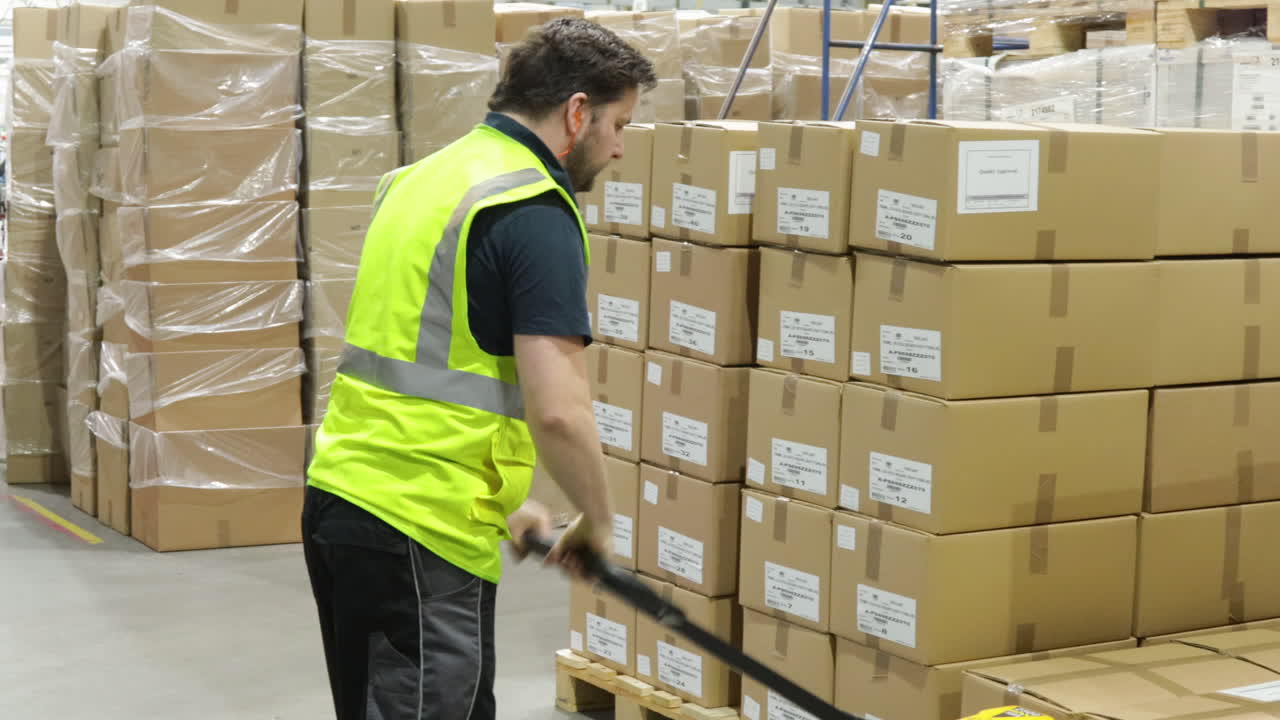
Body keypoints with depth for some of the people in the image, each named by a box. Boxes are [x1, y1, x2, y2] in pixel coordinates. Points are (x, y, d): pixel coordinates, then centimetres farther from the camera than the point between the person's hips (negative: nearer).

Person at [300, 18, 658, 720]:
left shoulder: (424, 176, 14)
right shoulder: (535, 212, -14)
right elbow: (558, 411, -21)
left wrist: (501, 504, 23)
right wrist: (596, 522, -3)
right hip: (421, 531, -9)